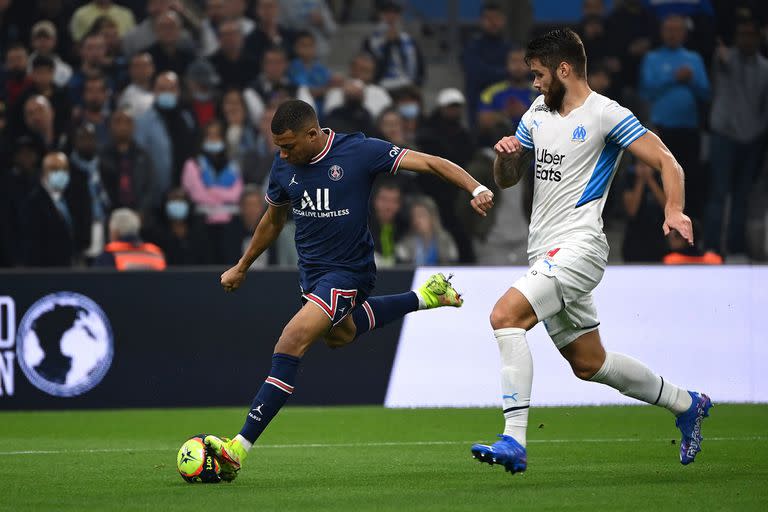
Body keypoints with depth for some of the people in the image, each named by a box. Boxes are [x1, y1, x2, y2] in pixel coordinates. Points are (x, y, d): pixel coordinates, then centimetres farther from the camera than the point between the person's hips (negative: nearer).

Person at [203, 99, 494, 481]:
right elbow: (273, 220, 16)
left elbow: (429, 163, -17)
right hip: (311, 270, 8)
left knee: (291, 344, -22)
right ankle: (423, 298, 46)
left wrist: (476, 189, -31)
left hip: (348, 271, -8)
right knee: (340, 334, 29)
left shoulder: (358, 152, -20)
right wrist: (241, 268, 23)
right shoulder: (284, 166, -3)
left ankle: (239, 449, -22)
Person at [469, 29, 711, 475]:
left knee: (505, 315, -26)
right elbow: (506, 179, 21)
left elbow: (666, 161, -12)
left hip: (579, 246, -8)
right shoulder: (539, 112, 14)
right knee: (588, 363, 14)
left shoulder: (606, 115, -9)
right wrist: (505, 155, -2)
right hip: (546, 252, 9)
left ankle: (514, 441, -29)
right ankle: (686, 404, 33)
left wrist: (674, 210, -29)